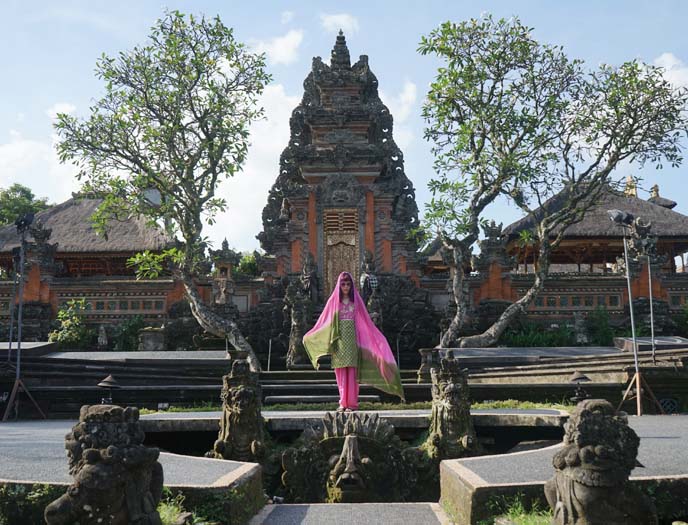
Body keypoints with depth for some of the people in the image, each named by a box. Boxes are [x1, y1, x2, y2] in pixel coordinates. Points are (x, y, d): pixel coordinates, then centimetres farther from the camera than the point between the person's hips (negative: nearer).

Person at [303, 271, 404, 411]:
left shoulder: (356, 300, 7)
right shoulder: (334, 301, 8)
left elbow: (365, 322, 7)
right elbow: (325, 322, 10)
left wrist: (377, 337, 1)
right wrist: (310, 336, 8)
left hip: (352, 340, -1)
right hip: (339, 341, 1)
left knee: (352, 372, -5)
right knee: (340, 372, 0)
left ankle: (352, 403, -2)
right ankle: (343, 402, 6)